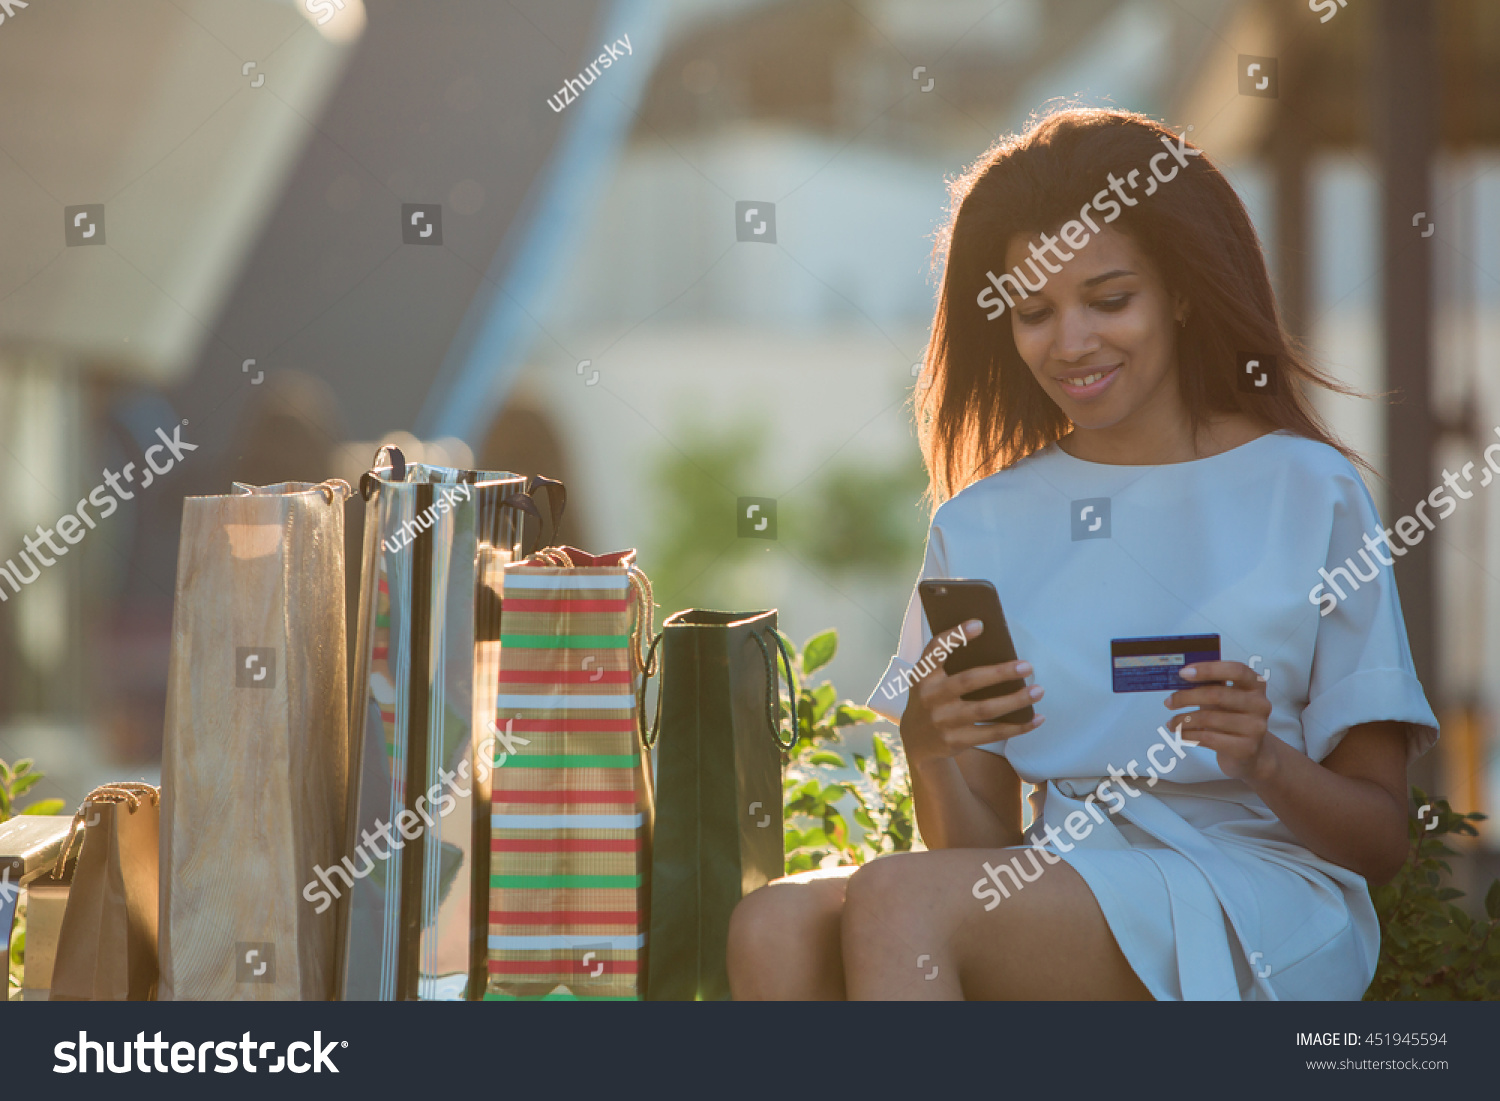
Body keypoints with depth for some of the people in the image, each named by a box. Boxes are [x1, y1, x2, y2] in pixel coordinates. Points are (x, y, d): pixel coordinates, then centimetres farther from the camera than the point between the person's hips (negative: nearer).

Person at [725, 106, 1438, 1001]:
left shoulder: (1309, 496, 4)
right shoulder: (980, 527, 15)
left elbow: (1382, 839, 3)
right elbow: (981, 845, 11)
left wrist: (1264, 761, -18)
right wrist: (930, 751, -11)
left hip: (1265, 911, -4)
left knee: (898, 899, -30)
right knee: (775, 927, -28)